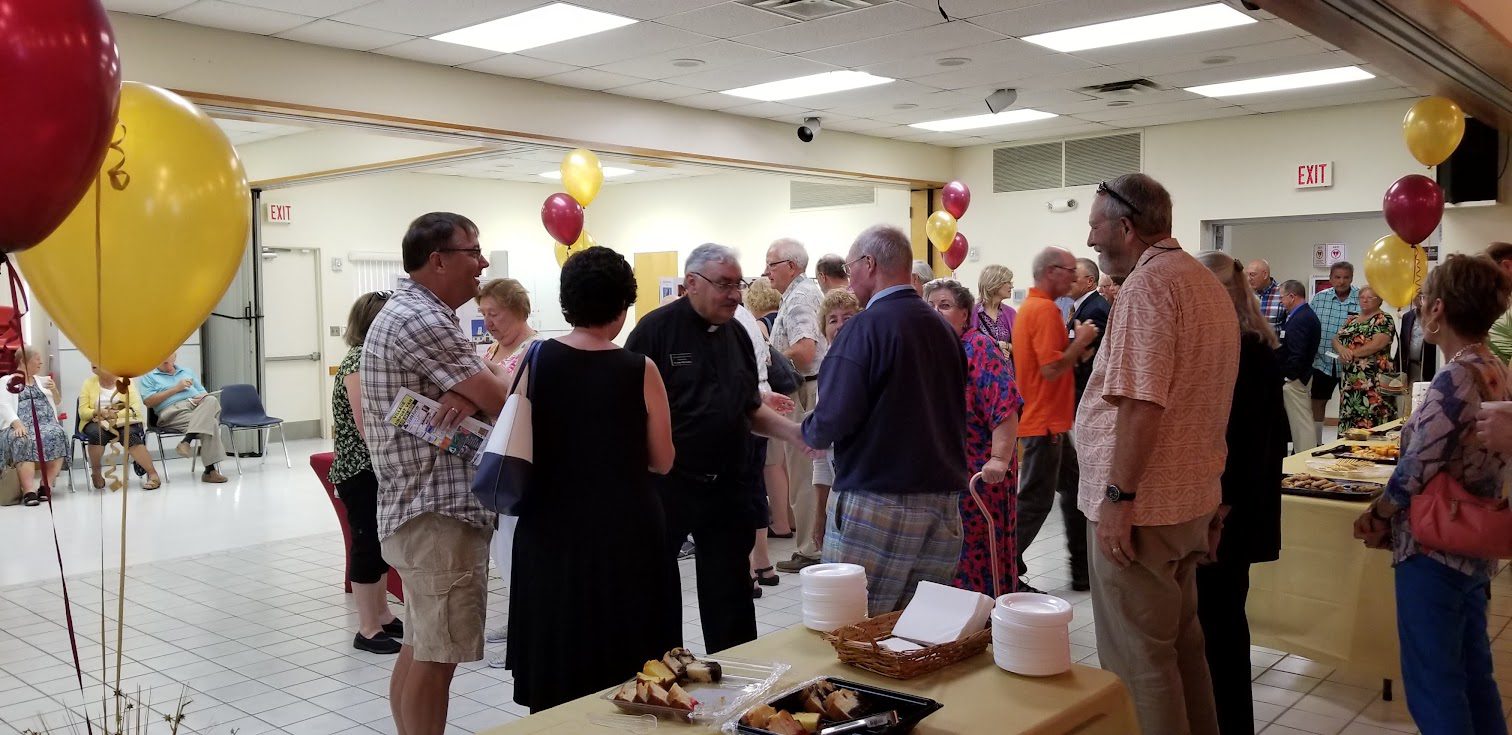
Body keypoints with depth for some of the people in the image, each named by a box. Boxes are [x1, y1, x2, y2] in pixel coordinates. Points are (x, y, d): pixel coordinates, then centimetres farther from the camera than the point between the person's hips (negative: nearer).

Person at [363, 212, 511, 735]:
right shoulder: (420, 320, -17)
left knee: (420, 649, 17)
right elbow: (503, 400, -17)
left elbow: (484, 390, 11)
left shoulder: (417, 314, 17)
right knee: (437, 657, -3)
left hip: (423, 506, 11)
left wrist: (469, 395, -11)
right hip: (439, 512, -11)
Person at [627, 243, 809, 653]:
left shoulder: (737, 334, 11)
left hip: (727, 487, 5)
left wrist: (795, 434, 0)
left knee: (731, 596, 12)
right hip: (666, 484, -5)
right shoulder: (657, 329, -8)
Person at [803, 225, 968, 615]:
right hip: (943, 503, 7)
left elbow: (834, 420, -17)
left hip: (876, 506, -7)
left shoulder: (865, 327, -11)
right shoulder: (944, 329, 9)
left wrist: (810, 431, 3)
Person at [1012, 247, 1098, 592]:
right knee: (1035, 500, -3)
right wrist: (1081, 340, -12)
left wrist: (1077, 347, 11)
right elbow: (1052, 369, -25)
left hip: (1049, 420, 11)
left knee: (1075, 491, 16)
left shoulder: (1031, 306, 13)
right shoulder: (1045, 309, -19)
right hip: (1044, 422, -11)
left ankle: (1083, 569, 23)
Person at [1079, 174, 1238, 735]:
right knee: (1181, 644, 20)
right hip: (1192, 498, 10)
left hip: (1141, 505, -10)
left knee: (1138, 660, 1)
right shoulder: (1207, 283, 14)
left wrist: (1118, 497, -20)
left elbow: (1141, 403, -24)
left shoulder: (1149, 283, -16)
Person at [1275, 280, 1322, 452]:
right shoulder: (1308, 315, 13)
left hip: (1294, 379, -10)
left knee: (1301, 421, -4)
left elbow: (1297, 354, -25)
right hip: (1301, 376, 10)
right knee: (1302, 420, 15)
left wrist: (1285, 377, -18)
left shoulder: (1300, 319, -19)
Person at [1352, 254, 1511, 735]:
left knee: (1432, 686, 2)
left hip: (1434, 548, -9)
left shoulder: (1456, 377, -20)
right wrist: (1392, 519, 9)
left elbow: (1417, 471, -22)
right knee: (1472, 676, 19)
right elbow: (1466, 463, 11)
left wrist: (1376, 517, -5)